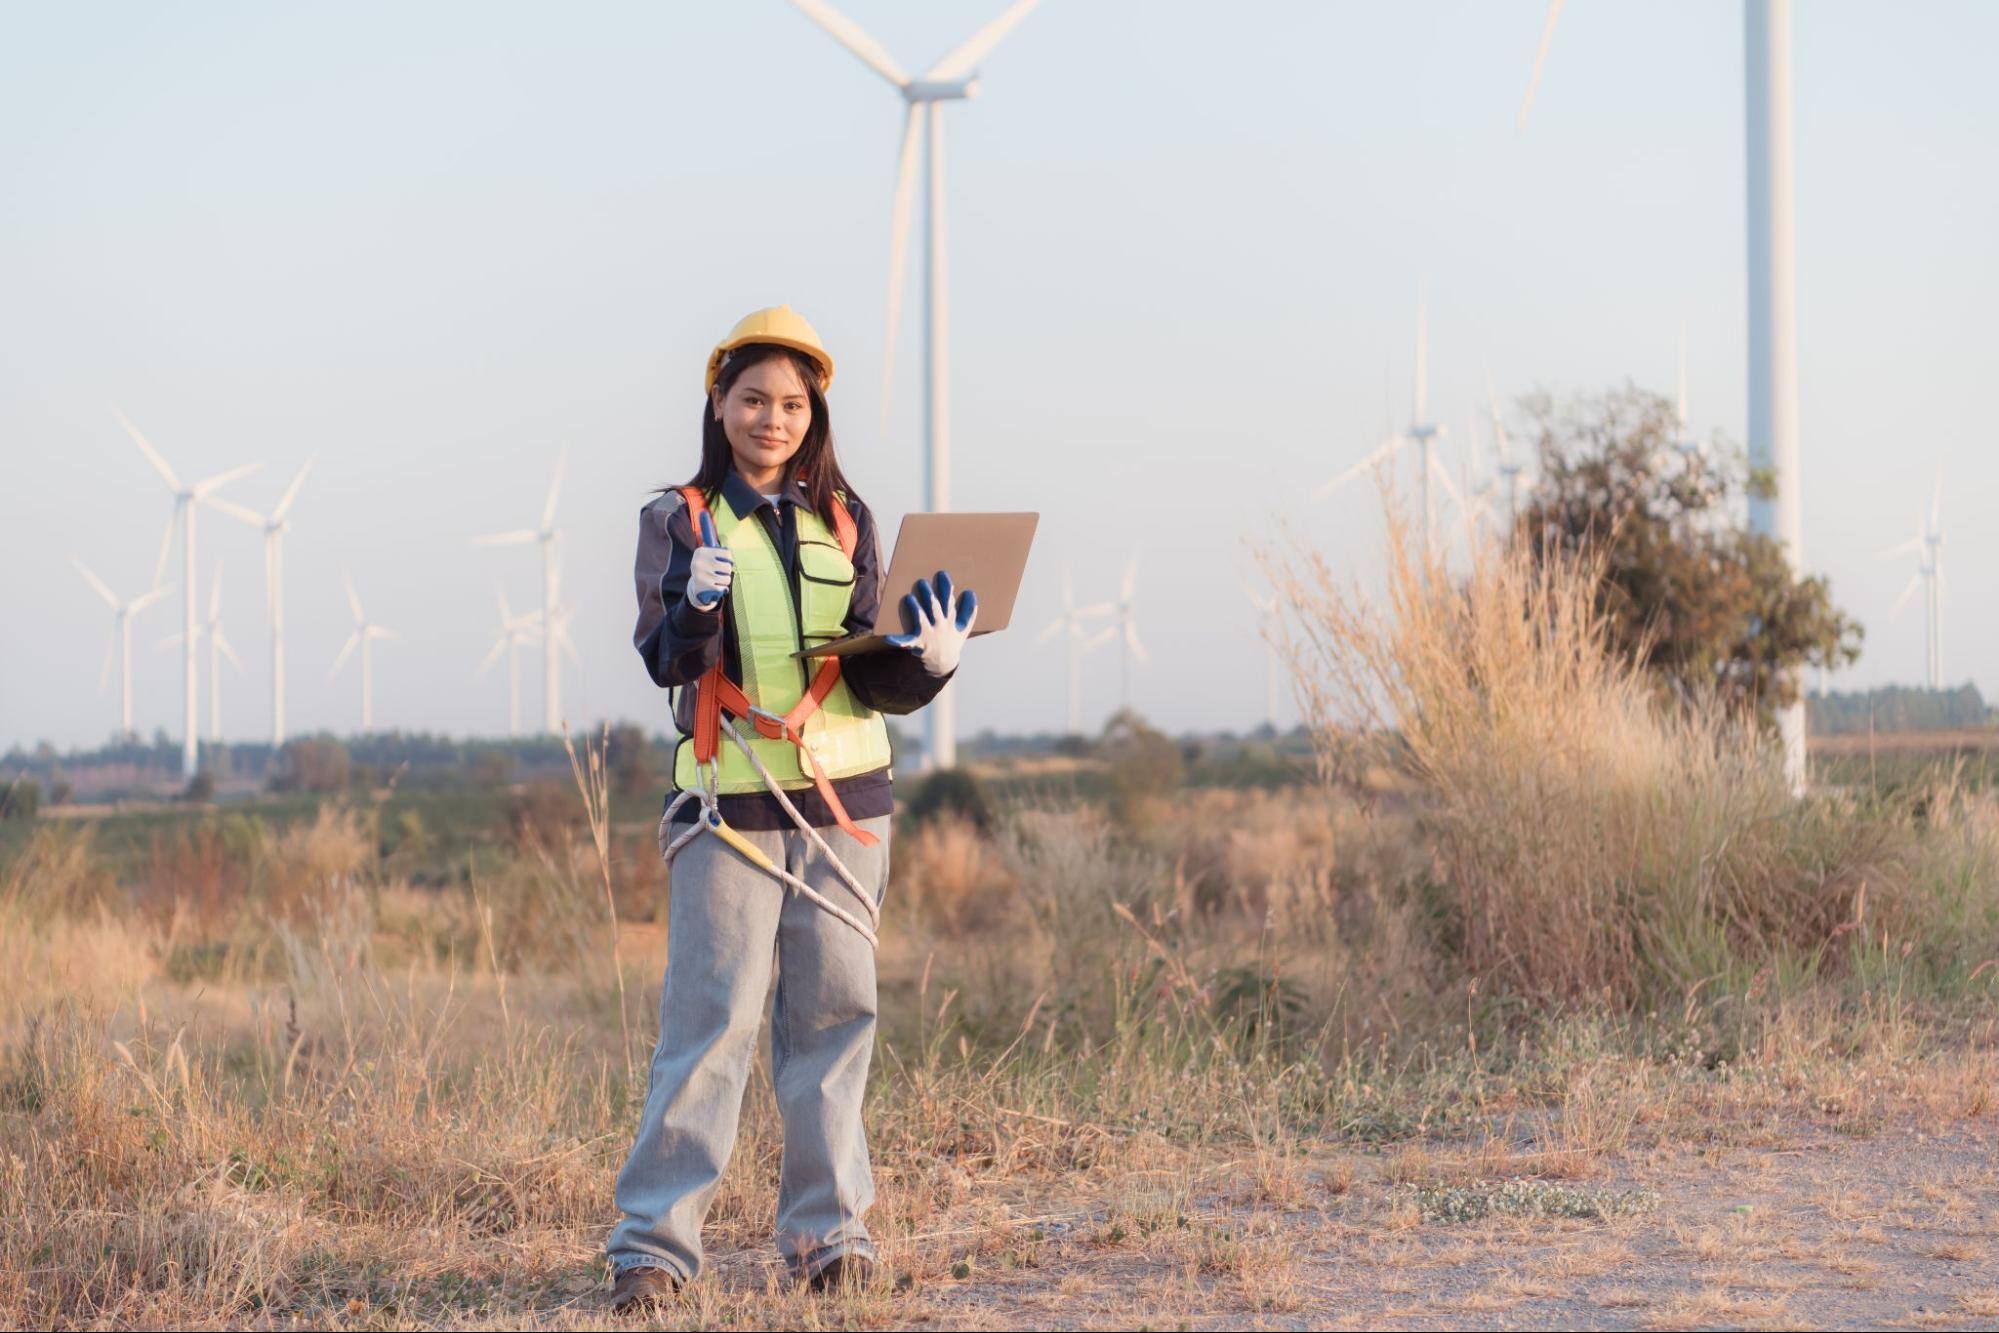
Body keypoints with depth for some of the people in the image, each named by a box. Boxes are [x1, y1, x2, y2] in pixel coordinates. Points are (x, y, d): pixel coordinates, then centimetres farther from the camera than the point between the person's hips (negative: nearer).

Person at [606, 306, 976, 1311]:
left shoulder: (846, 523, 10)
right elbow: (665, 660, -8)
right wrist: (696, 601, -29)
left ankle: (827, 1226, 12)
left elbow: (871, 677, 8)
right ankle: (654, 1236, -6)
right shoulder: (680, 520, 2)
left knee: (834, 1012, 4)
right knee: (711, 1018, -9)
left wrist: (930, 662, -13)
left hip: (841, 801, 3)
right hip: (729, 809, -3)